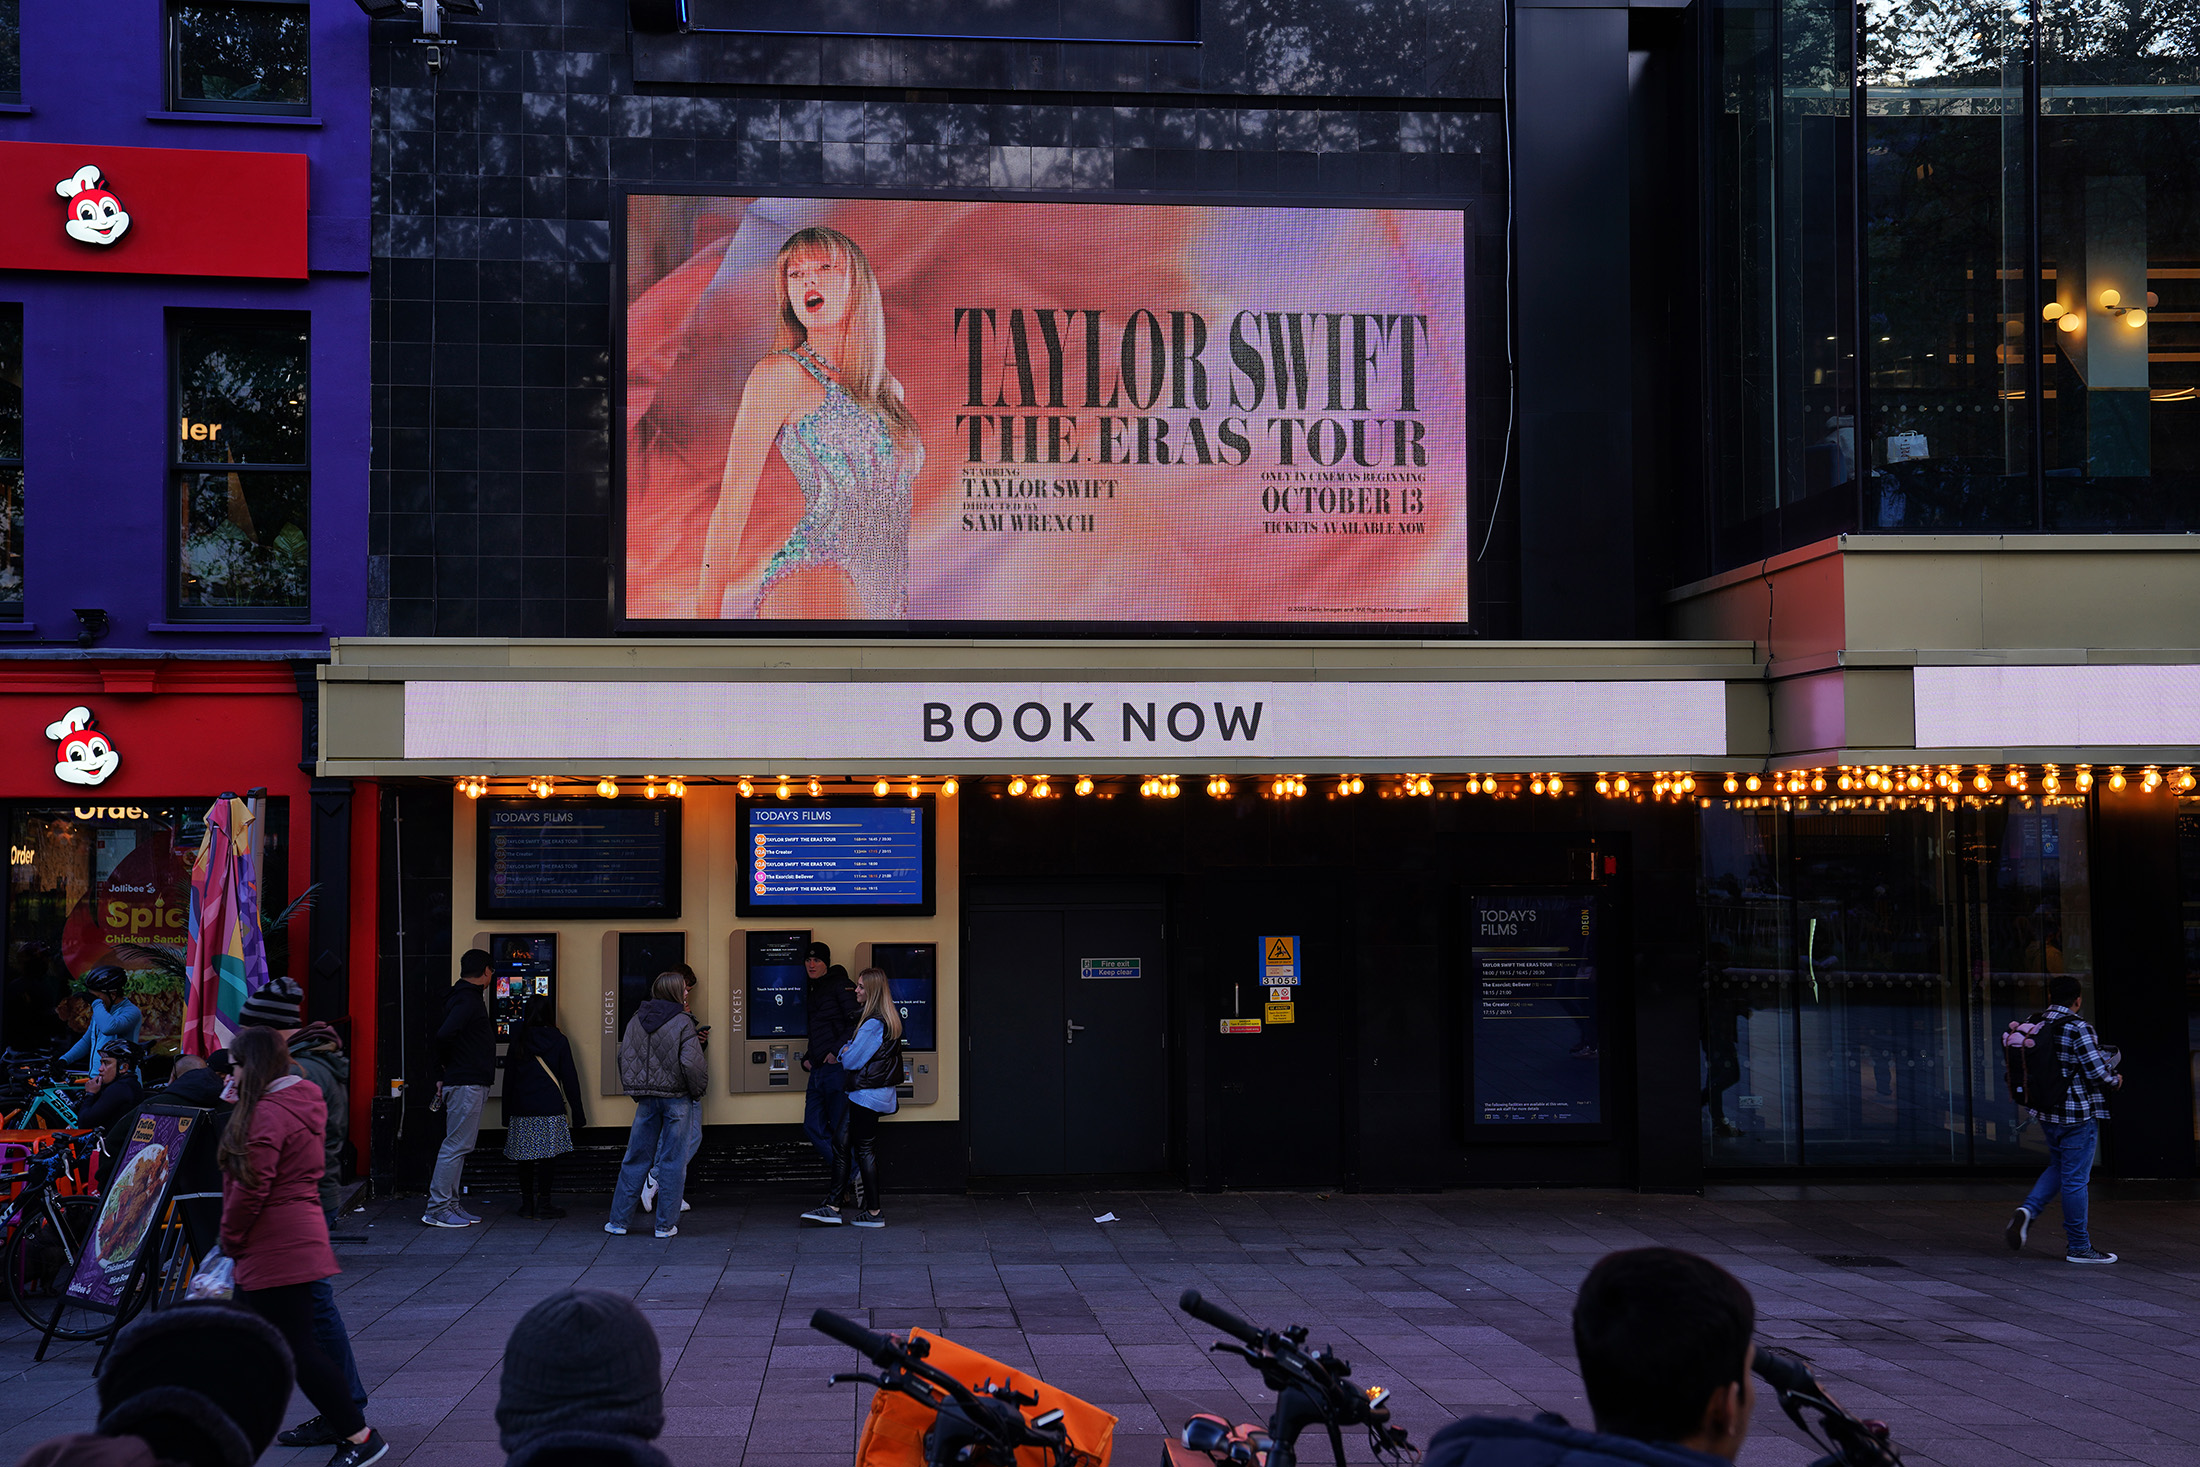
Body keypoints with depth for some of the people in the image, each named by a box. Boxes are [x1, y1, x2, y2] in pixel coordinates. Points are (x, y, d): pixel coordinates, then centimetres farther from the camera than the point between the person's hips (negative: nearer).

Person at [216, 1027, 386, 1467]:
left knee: (296, 1344, -8)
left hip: (275, 1247, -10)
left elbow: (252, 1187, -19)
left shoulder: (266, 1113, -17)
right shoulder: (302, 1104, 14)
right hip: (302, 1230, 10)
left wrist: (230, 1237, -8)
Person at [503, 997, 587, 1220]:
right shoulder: (558, 1041, 0)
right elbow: (569, 1078, 0)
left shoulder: (518, 1042, 6)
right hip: (550, 1109, -2)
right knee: (547, 1157, 0)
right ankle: (543, 1204, -1)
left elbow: (509, 1079, 9)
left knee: (524, 1159, 7)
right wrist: (577, 1113, 5)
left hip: (522, 1109, 2)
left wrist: (507, 1115, 15)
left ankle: (527, 1203, 11)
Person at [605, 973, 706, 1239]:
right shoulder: (682, 1023, -11)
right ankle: (666, 1224, 6)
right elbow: (691, 1064, -18)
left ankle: (618, 1221, 14)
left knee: (635, 1159, 12)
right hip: (676, 1099, -4)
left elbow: (623, 1058, 7)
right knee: (672, 1161, 4)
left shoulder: (636, 1020, 4)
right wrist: (697, 1091, -1)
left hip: (646, 1100, 4)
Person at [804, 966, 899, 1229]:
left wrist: (843, 1052, 3)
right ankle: (832, 1207, 10)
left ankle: (873, 1212, 6)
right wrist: (848, 1052, 0)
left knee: (863, 1149, -2)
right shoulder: (887, 1019, 12)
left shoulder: (874, 1023, -19)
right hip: (861, 1094, 10)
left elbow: (851, 1061, -17)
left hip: (868, 1095, -10)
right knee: (841, 1144, 9)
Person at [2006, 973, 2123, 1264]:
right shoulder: (2078, 1029, -17)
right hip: (2078, 1114, -7)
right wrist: (2116, 1081, 3)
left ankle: (2028, 1210, 2)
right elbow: (2098, 1072, -17)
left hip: (2047, 1113, 7)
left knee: (2058, 1167, 23)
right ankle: (2078, 1247, 10)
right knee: (2075, 1178, 1)